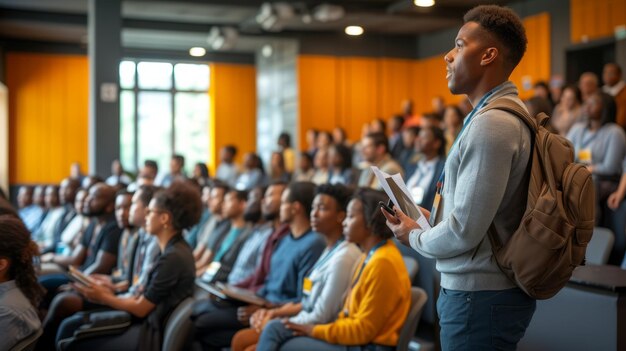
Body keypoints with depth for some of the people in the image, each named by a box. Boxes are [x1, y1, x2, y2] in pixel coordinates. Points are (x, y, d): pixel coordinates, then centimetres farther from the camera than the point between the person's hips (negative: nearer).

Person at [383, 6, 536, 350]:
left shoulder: (491, 125, -21)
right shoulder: (506, 114, 11)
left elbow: (464, 231, -21)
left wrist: (415, 237, -4)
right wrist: (431, 218, 9)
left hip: (480, 296, -9)